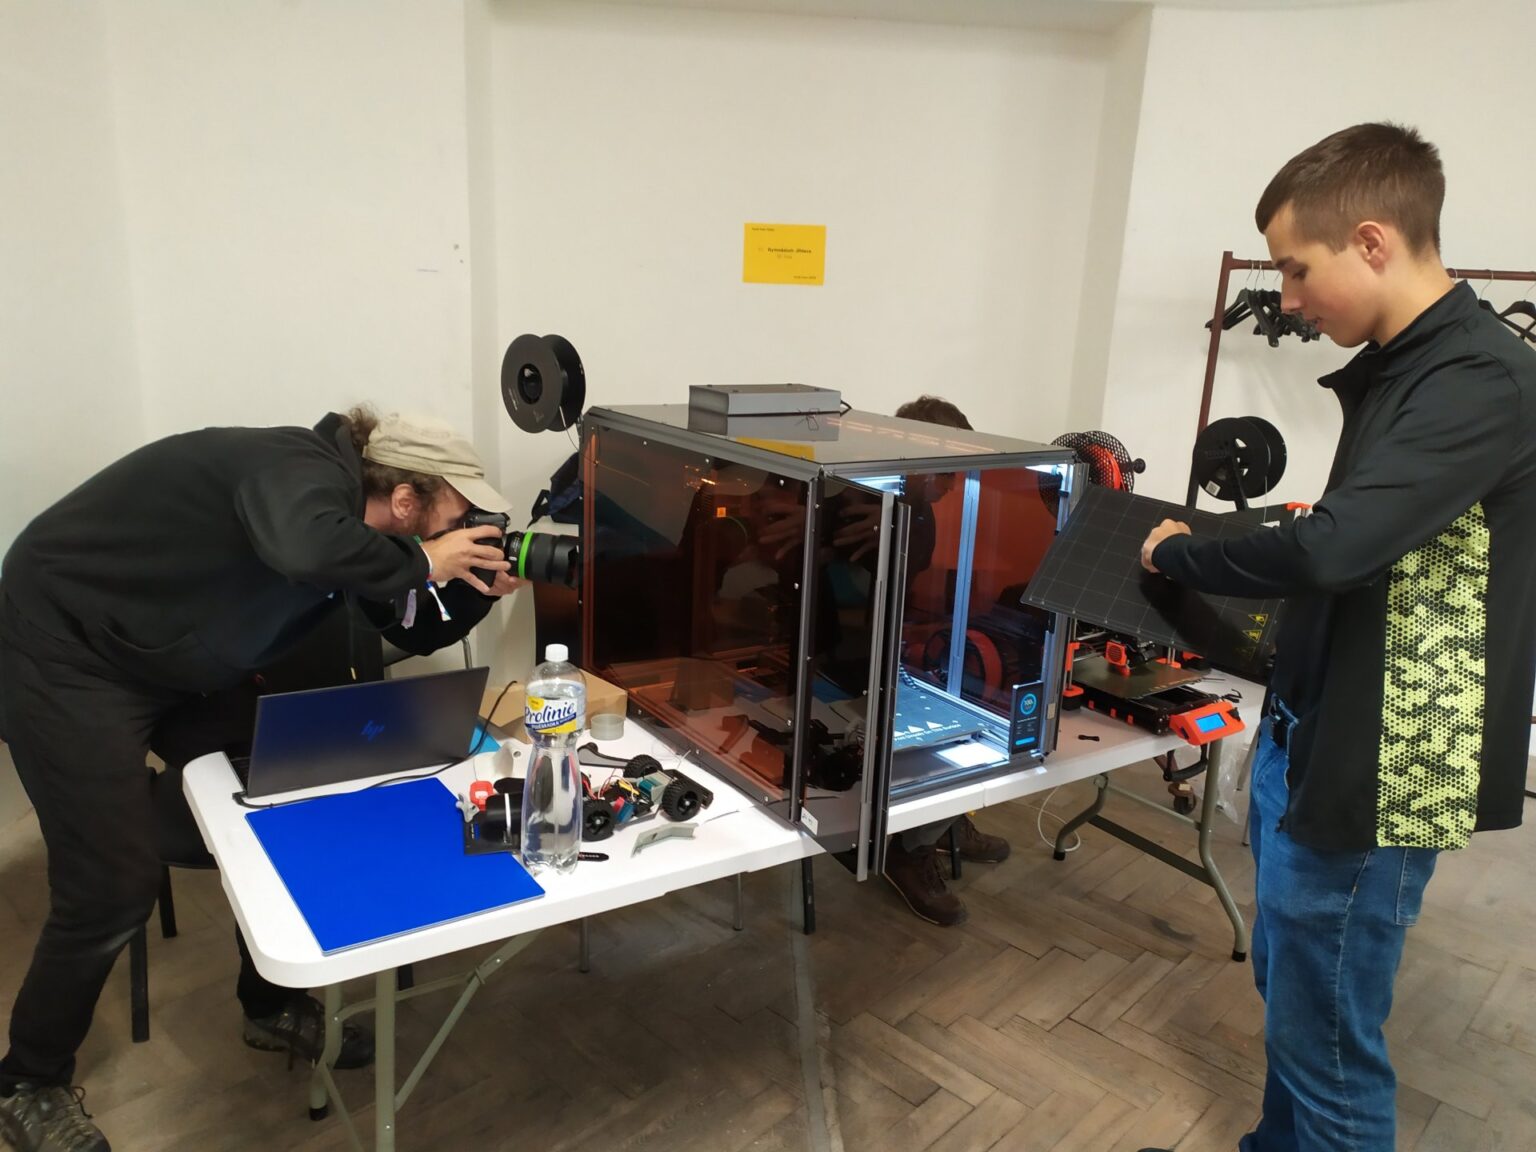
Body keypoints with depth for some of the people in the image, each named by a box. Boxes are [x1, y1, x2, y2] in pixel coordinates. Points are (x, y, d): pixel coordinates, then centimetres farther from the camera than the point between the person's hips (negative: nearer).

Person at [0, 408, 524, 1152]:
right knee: (114, 887, -7)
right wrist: (420, 561, -36)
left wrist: (481, 588, -11)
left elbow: (415, 634, 7)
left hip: (176, 666, 9)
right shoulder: (306, 472, -28)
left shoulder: (350, 514, -2)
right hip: (63, 653, -9)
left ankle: (272, 1006, 25)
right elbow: (302, 548, -53)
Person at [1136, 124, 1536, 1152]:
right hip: (1309, 743, 9)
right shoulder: (1402, 368, 10)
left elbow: (1331, 549, -30)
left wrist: (1180, 554, -14)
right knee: (1290, 993, 23)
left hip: (1372, 775, -9)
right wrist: (1223, 563, 5)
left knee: (1324, 1039, 5)